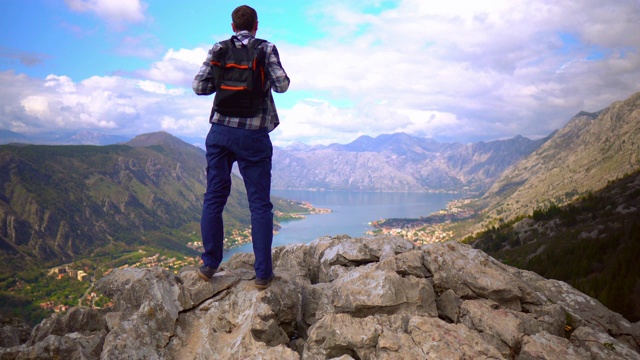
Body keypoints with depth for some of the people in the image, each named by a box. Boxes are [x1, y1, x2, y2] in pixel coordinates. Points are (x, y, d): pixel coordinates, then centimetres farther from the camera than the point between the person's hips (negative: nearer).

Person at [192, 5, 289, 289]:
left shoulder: (218, 49, 6)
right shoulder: (267, 49, 0)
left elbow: (199, 86, 1)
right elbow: (282, 85, -6)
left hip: (220, 130, 3)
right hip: (253, 135, -2)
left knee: (214, 198, 11)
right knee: (260, 204, 3)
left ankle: (209, 265, 15)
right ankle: (263, 273, 5)